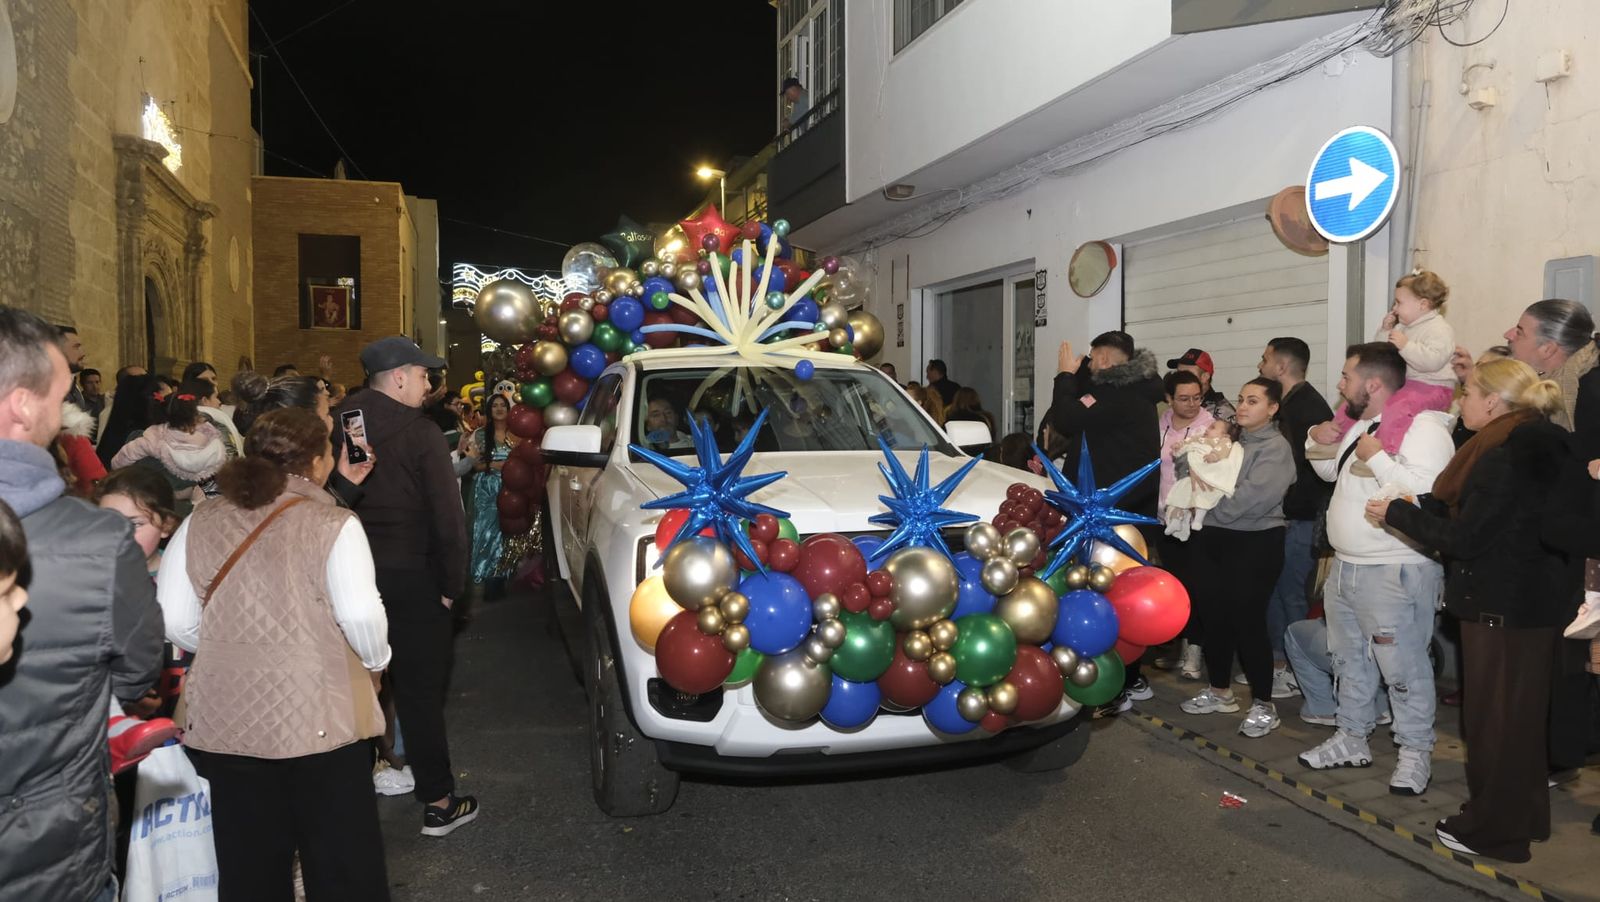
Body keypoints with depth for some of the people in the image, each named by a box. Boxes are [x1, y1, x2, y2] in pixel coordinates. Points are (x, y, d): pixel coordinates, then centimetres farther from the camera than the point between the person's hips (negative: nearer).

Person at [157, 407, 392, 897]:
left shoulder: (199, 523, 4)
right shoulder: (333, 524, -10)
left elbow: (176, 622, 4)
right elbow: (362, 617, -15)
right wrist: (377, 662, 5)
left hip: (223, 712, 5)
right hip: (318, 713, -4)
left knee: (249, 862, 17)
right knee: (342, 860, 10)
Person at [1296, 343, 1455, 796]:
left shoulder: (1423, 428, -18)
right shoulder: (1361, 425, 11)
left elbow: (1426, 491, -31)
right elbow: (1330, 470, 25)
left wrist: (1376, 457, -26)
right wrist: (1319, 440, 9)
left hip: (1395, 573, -9)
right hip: (1345, 567, 10)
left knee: (1403, 668, 2)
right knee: (1350, 660, 19)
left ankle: (1416, 753, 18)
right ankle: (1352, 739, 33)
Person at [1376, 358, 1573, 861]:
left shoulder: (1506, 457, -22)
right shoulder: (1540, 448, 8)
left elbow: (1464, 539, -22)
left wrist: (1398, 513, -11)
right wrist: (1418, 509, 5)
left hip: (1503, 607, -9)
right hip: (1535, 600, 9)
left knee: (1494, 719, 3)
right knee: (1520, 715, 20)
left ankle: (1494, 830, 16)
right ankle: (1525, 817, 34)